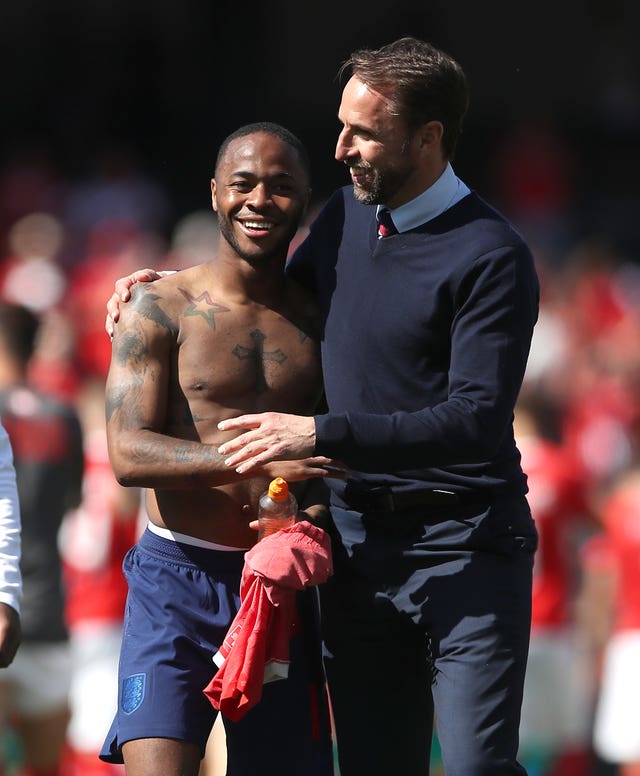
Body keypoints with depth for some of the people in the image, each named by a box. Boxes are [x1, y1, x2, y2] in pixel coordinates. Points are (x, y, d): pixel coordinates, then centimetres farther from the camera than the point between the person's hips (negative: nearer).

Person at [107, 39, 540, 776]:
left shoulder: (491, 257, -14)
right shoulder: (346, 216, 9)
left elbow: (476, 421, -22)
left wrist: (322, 434, -23)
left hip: (463, 546, -7)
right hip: (358, 536, 7)